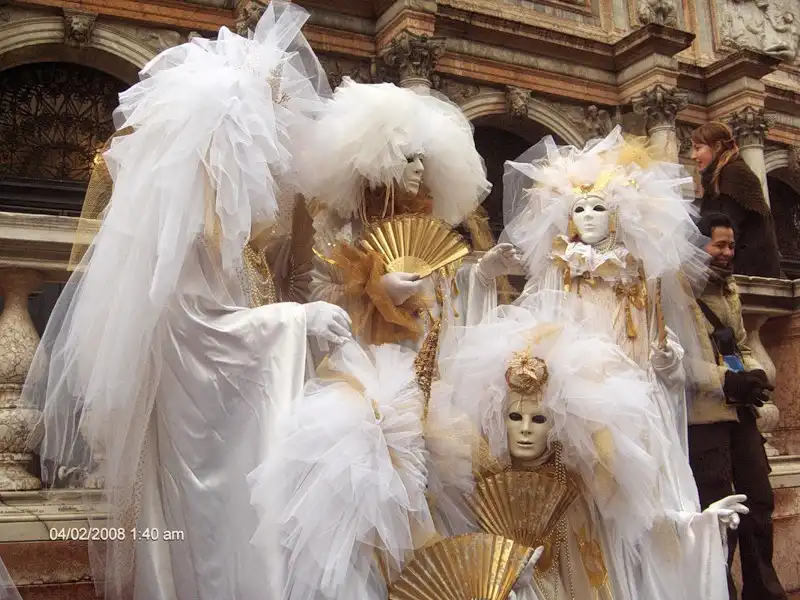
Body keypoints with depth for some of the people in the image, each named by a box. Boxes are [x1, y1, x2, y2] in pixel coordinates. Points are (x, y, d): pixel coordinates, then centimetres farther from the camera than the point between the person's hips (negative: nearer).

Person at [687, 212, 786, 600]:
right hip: (703, 414, -8)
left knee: (760, 501, 12)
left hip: (740, 411, 8)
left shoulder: (728, 289, 19)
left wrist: (754, 372, 4)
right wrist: (724, 381, -21)